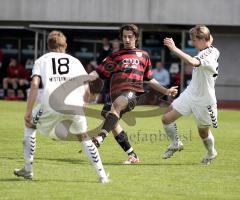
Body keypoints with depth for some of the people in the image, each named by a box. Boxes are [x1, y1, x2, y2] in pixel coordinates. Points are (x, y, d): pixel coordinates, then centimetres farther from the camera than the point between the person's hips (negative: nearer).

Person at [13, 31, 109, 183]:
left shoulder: (42, 60, 20)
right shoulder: (75, 61, 26)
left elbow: (35, 85, 2)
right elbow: (87, 90, 19)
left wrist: (28, 111, 1)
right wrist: (83, 105, 36)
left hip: (51, 104, -2)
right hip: (75, 104, 2)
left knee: (29, 124, 26)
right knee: (83, 137, 24)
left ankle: (28, 169, 23)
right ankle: (102, 175, 14)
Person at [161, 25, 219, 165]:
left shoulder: (211, 56, -27)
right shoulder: (204, 52, 0)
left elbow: (193, 62, -46)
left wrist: (174, 48, -46)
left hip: (203, 100, -8)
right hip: (190, 94, 8)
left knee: (203, 132, 12)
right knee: (167, 118, -2)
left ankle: (211, 153, 41)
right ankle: (176, 144, 20)